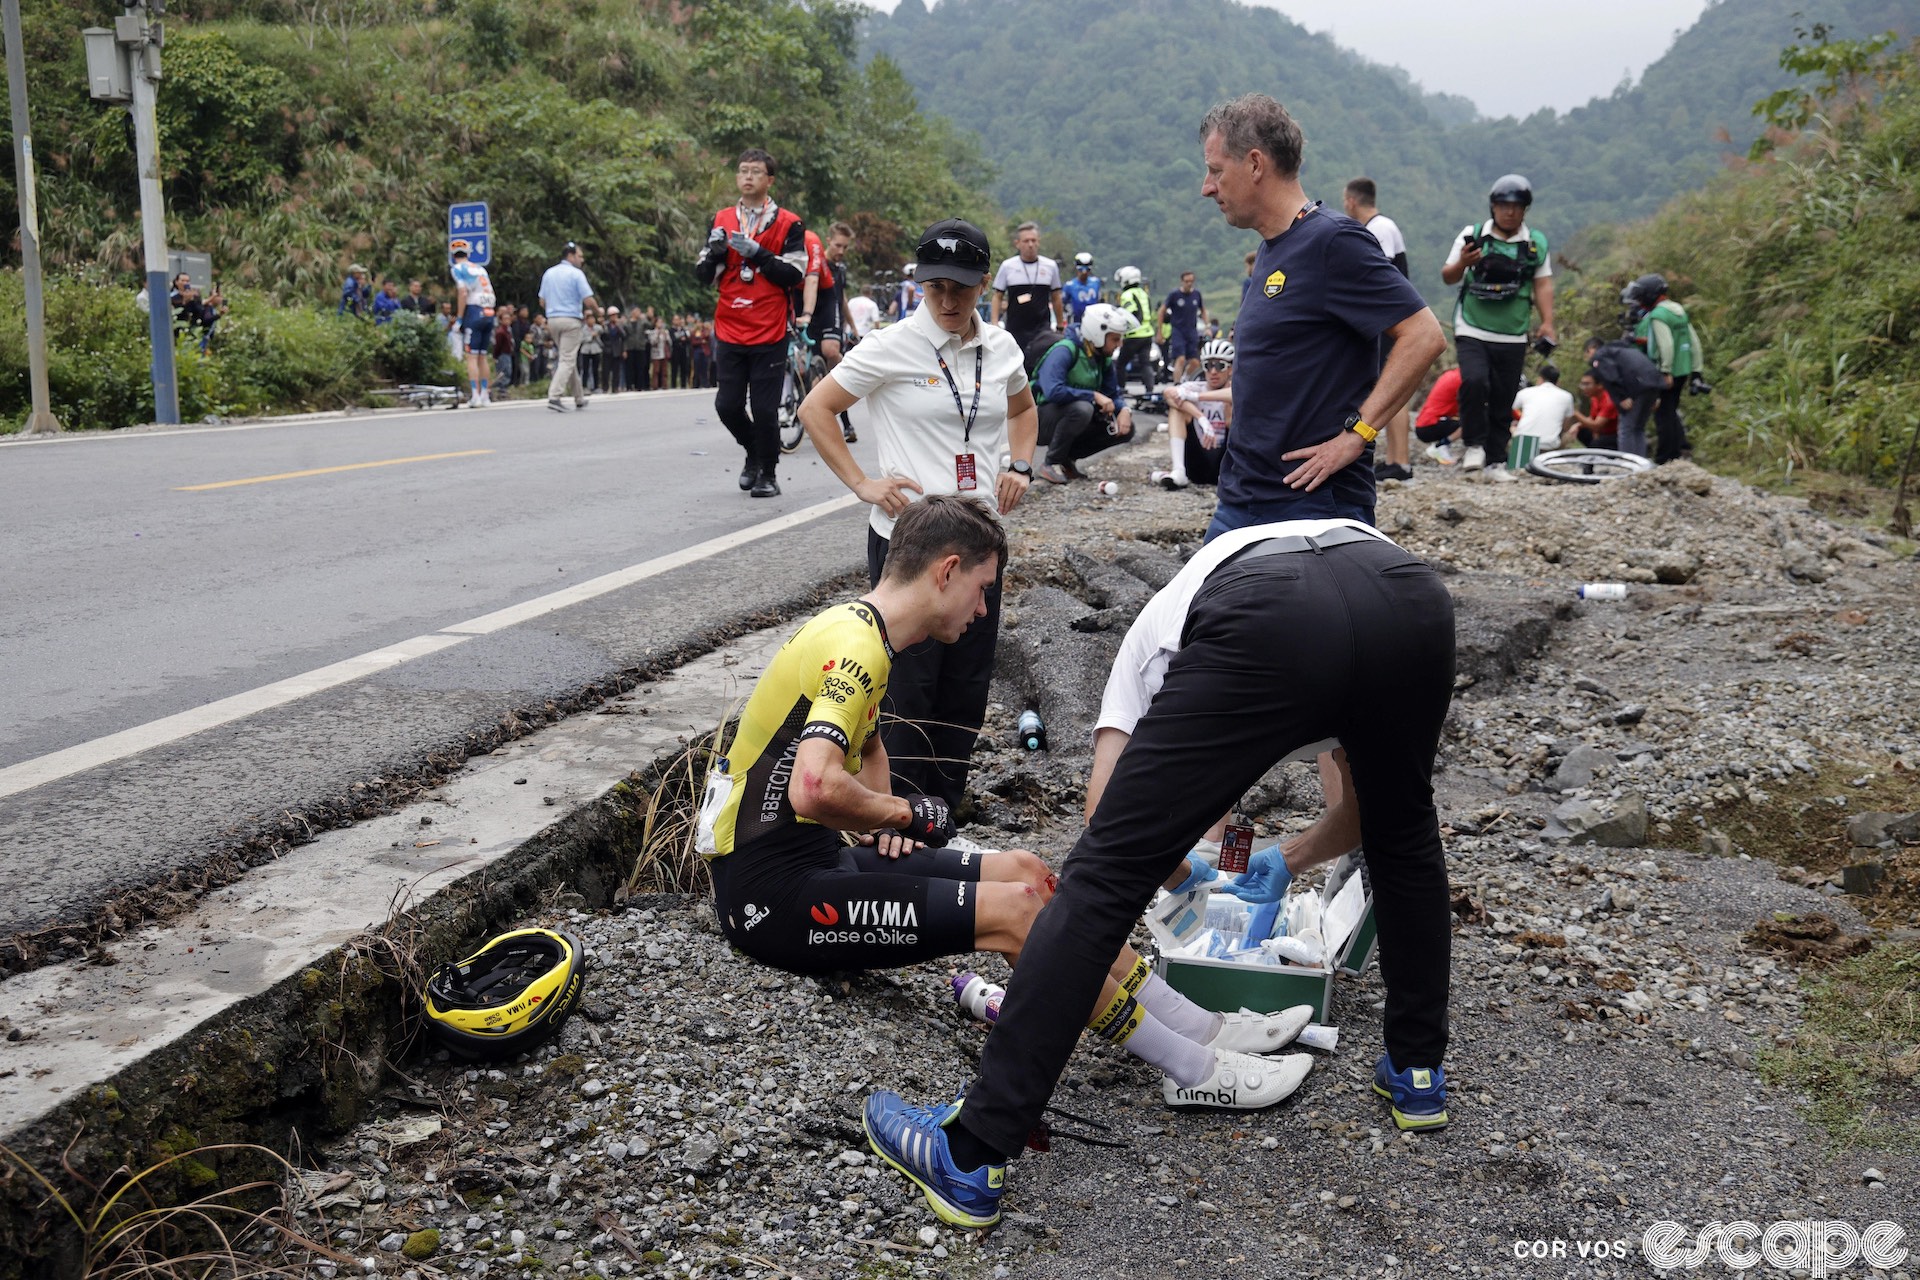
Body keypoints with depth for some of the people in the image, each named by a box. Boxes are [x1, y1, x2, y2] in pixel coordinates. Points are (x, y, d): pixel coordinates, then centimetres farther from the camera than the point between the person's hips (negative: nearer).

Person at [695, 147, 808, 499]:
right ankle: (754, 454, 31)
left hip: (769, 335, -4)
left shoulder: (789, 224, -1)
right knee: (727, 405, 5)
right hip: (729, 332, 4)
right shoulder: (721, 221, 11)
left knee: (764, 409, -3)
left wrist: (756, 252, -17)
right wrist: (714, 251, -10)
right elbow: (703, 275, 10)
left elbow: (793, 275, -9)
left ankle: (767, 473, 15)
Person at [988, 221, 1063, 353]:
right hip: (1015, 330, 0)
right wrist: (994, 325, -5)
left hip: (1042, 330, 0)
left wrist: (1061, 326, 14)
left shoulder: (1050, 266, 6)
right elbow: (998, 297, 5)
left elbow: (1056, 298, 14)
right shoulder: (1007, 266, 2)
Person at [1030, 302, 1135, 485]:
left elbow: (1113, 393, 8)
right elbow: (1053, 391, -36)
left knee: (1125, 429, -5)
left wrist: (1124, 410, -15)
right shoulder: (1064, 351, -22)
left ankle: (1067, 456, 5)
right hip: (1044, 418, -8)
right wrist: (1094, 396, -31)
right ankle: (1051, 464, -18)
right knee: (1081, 408, -37)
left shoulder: (1104, 358, 4)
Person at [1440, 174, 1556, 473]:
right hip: (1472, 332, -2)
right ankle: (1474, 445, -9)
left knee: (1503, 401, 4)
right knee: (1474, 382, -24)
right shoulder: (1472, 235, 4)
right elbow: (1448, 277, 6)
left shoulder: (1536, 243, 8)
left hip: (1512, 337, 2)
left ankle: (1496, 458, 14)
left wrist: (1547, 322, -3)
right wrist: (1462, 263, -17)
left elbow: (1543, 284, 9)